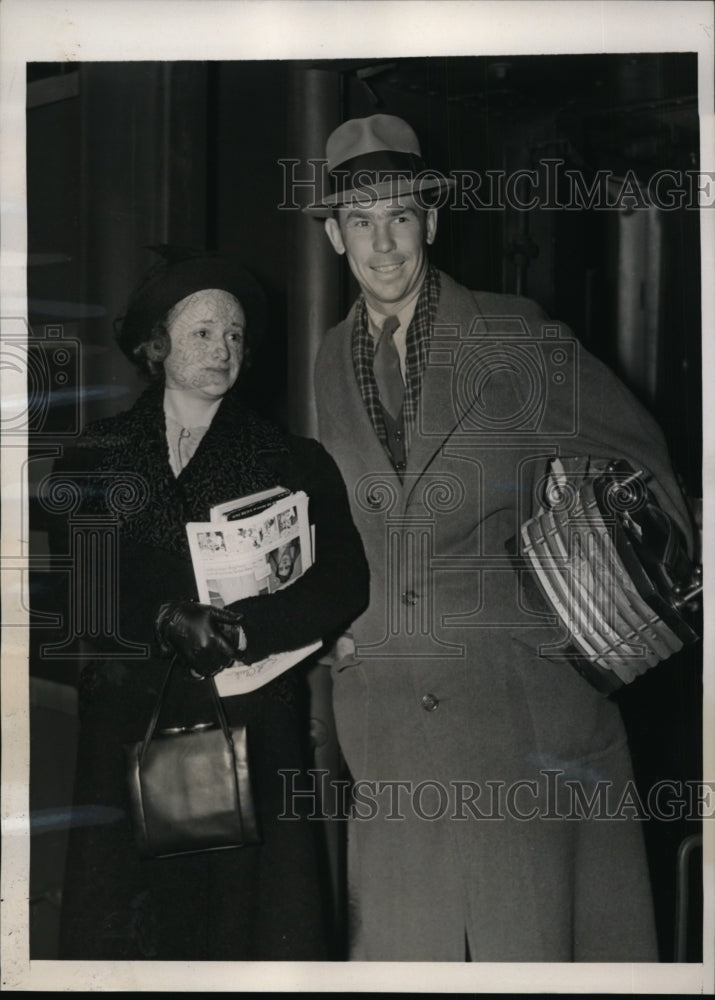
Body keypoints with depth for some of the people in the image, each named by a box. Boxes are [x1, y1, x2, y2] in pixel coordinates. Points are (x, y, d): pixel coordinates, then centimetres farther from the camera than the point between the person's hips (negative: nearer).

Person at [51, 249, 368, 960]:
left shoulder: (292, 462, 8)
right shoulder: (96, 459, 11)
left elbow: (344, 584, -3)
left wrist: (238, 631, -17)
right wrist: (167, 622, -14)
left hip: (251, 722, 0)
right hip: (128, 722, 1)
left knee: (247, 913, -2)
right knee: (129, 922, 1)